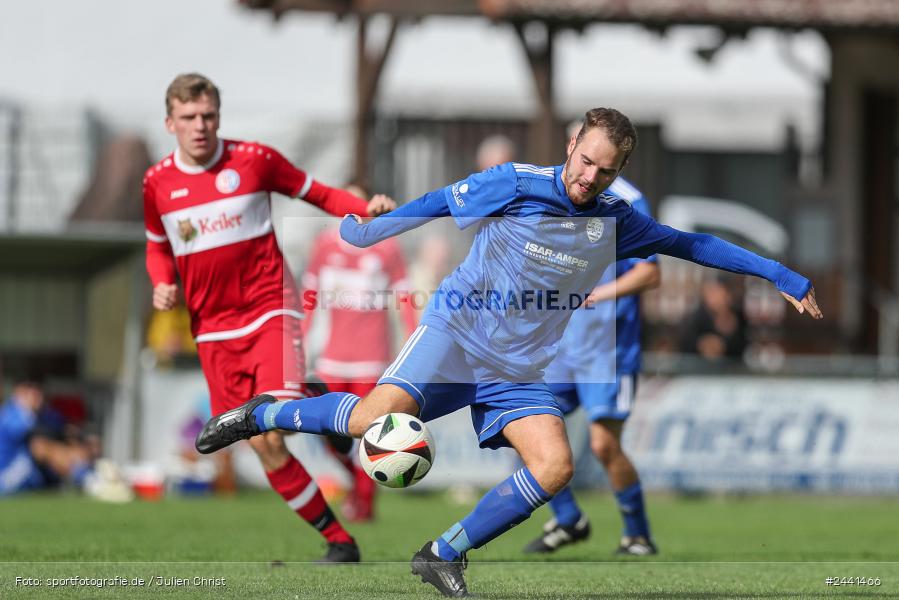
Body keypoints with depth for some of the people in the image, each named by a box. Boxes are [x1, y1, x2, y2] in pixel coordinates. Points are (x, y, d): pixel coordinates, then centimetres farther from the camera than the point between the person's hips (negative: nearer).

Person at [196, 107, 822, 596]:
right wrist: (369, 231, 13)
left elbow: (694, 244, 11)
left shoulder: (616, 223, 2)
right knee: (377, 419, -28)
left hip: (518, 369, 4)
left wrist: (781, 274, 10)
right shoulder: (515, 186, -9)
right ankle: (264, 413, -1)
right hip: (457, 332, -4)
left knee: (554, 466, -19)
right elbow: (440, 203, 4)